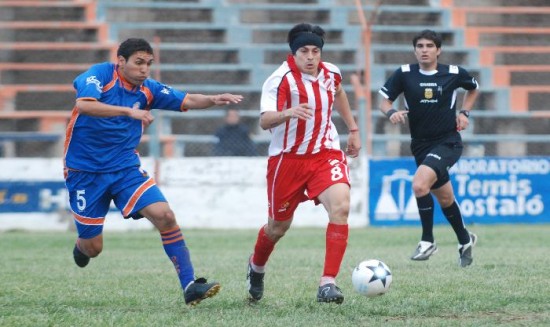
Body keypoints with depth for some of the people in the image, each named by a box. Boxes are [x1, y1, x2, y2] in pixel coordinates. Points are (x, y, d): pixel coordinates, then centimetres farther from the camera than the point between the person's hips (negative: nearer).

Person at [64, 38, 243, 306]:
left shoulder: (148, 90, 2)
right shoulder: (100, 75, -13)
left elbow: (186, 101, 0)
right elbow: (84, 104, -31)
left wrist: (213, 100, -21)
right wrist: (129, 111, -39)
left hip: (126, 168, 4)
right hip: (85, 171, -4)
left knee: (164, 215, -17)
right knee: (93, 247, 3)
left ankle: (189, 286, -16)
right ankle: (81, 246, 43)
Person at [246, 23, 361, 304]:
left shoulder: (331, 73, 0)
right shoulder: (281, 79, -17)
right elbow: (264, 121, -29)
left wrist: (353, 129, 26)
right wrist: (288, 113, -49)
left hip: (325, 154, 3)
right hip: (287, 157, -3)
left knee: (340, 206, -24)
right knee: (278, 226, 10)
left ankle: (328, 283, -23)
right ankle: (256, 267, 46)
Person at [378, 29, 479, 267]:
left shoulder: (454, 73, -5)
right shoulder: (405, 74, -3)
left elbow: (473, 89, 16)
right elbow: (385, 101, -1)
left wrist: (464, 112, 2)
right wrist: (391, 112, -23)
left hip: (448, 142, -4)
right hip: (420, 145, 4)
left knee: (419, 185, -27)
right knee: (445, 199, 16)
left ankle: (427, 241, -12)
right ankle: (465, 240, 40)